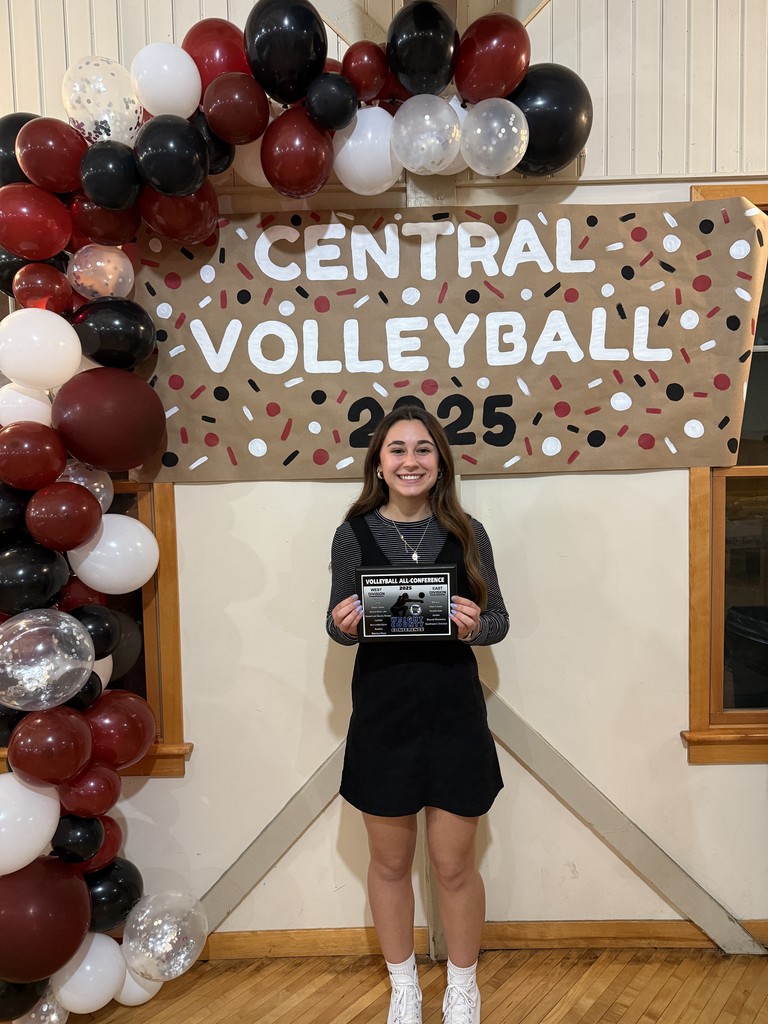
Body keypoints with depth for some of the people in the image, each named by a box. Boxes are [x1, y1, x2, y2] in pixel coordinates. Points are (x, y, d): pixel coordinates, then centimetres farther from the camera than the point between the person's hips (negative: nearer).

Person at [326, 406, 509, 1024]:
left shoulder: (466, 533, -4)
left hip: (454, 715, 0)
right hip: (381, 716, 1)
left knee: (454, 866, 13)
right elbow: (339, 626, 5)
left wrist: (474, 626, -20)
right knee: (390, 862, 17)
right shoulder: (354, 535, -4)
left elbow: (500, 620, 2)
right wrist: (343, 624, -18)